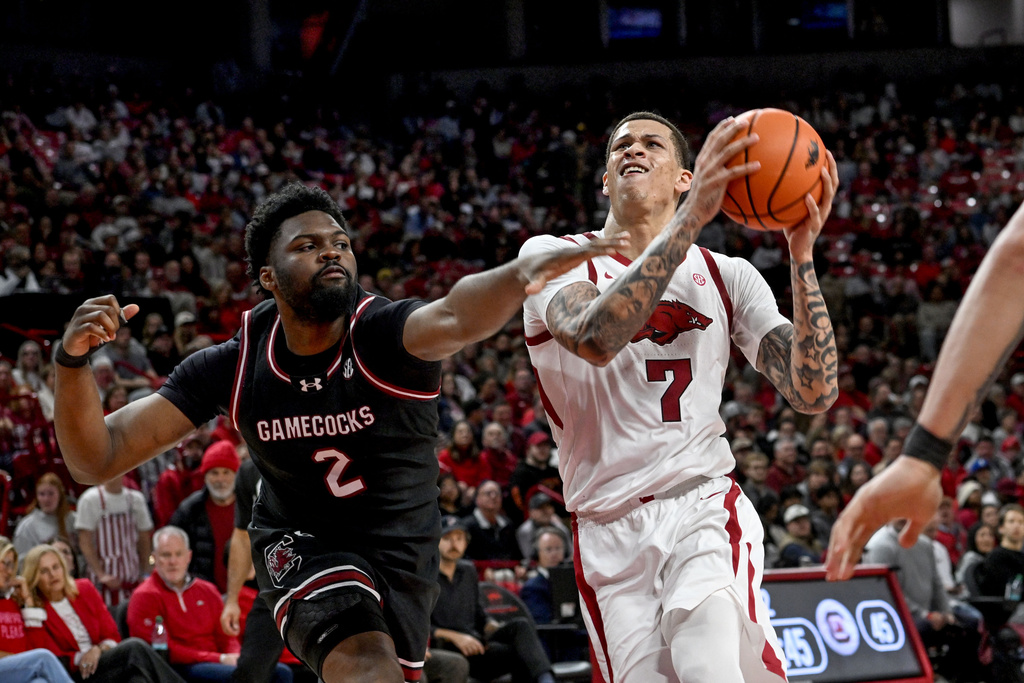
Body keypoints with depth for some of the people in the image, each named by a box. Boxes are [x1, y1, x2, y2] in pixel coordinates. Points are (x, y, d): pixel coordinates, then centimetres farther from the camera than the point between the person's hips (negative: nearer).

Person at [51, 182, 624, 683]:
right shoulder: (233, 368, -15)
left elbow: (456, 319, -51)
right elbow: (97, 458, -15)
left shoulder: (383, 335, -25)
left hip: (401, 550, 1)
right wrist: (74, 359, -35)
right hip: (303, 543, -1)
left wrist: (522, 274, -75)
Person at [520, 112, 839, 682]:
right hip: (612, 535, 0)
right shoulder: (551, 256, 4)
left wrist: (802, 253, -9)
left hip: (705, 509, 0)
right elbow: (594, 339, -20)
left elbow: (813, 394, 1)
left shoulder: (726, 275, 12)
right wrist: (691, 218, -26)